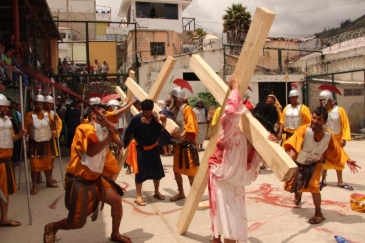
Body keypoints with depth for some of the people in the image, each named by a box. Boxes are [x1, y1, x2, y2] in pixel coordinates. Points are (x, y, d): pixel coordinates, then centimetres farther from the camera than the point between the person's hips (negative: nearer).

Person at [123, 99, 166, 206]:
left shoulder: (156, 117, -14)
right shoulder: (136, 119, -21)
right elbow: (128, 132, -11)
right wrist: (124, 145, -7)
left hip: (153, 147, 4)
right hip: (140, 148, -4)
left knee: (157, 170, 12)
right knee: (140, 172, -2)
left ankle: (157, 192, 33)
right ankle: (138, 196, 11)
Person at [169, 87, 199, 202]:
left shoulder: (187, 109, -15)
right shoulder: (175, 110, 12)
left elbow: (191, 127, -23)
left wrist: (181, 135, -32)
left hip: (187, 145, -9)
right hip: (178, 145, 9)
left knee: (190, 173, -3)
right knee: (177, 170, 16)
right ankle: (181, 193, 33)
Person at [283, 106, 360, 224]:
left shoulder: (329, 135, -18)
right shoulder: (303, 130, -31)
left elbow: (335, 151, -3)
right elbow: (293, 147, -40)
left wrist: (347, 160, -14)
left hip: (314, 164, 1)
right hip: (298, 163, 0)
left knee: (313, 186, -20)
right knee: (292, 185, 17)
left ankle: (318, 214, 2)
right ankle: (298, 194, 57)